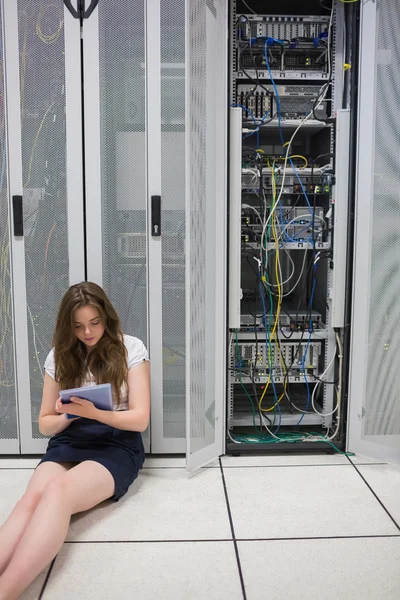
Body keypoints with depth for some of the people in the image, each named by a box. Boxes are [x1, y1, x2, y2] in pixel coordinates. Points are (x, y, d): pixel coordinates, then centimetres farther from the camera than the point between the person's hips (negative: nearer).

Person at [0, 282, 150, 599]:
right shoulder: (60, 355, 11)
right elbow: (45, 423, 15)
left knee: (58, 491, -37)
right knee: (32, 498, -33)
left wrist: (94, 413, -22)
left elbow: (140, 418, -4)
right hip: (68, 442, 3)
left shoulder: (131, 348, 1)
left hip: (117, 444, -3)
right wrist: (66, 415, -9)